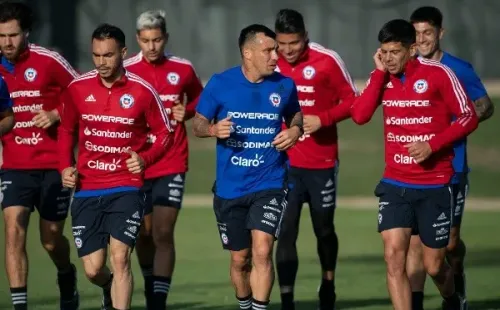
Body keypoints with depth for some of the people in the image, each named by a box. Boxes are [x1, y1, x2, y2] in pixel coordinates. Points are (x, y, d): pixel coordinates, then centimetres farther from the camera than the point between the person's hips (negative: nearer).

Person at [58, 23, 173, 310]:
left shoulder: (143, 91, -6)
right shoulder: (78, 89, 1)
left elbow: (164, 133, 4)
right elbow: (67, 130, 15)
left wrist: (145, 158, -14)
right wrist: (65, 167, 1)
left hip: (126, 187, -2)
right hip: (86, 190, 2)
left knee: (120, 258, -17)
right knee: (93, 269, 3)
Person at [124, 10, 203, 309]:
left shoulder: (183, 69, -1)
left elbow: (199, 97, 18)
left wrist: (187, 111, -3)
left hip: (172, 165, -1)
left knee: (163, 233, -11)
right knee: (143, 234, 11)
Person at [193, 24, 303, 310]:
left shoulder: (284, 85, -1)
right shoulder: (220, 84, -5)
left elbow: (295, 116, 16)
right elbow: (198, 123, 3)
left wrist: (295, 131, -6)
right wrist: (213, 129, -19)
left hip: (270, 182, -1)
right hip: (230, 187, 1)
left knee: (262, 250, -19)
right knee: (240, 259, 12)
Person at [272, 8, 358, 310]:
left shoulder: (327, 60, -9)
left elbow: (352, 101, -4)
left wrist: (323, 119, -19)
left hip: (322, 162, -1)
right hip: (284, 163, 1)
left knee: (324, 229, 14)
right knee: (286, 232, -6)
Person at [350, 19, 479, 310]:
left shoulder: (439, 73, -9)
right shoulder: (382, 77, 2)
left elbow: (469, 117, -6)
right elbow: (359, 115, -11)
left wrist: (434, 144, -18)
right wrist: (380, 72, -14)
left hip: (435, 185, -3)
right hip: (395, 184, 3)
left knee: (434, 266, 7)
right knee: (393, 255, -14)